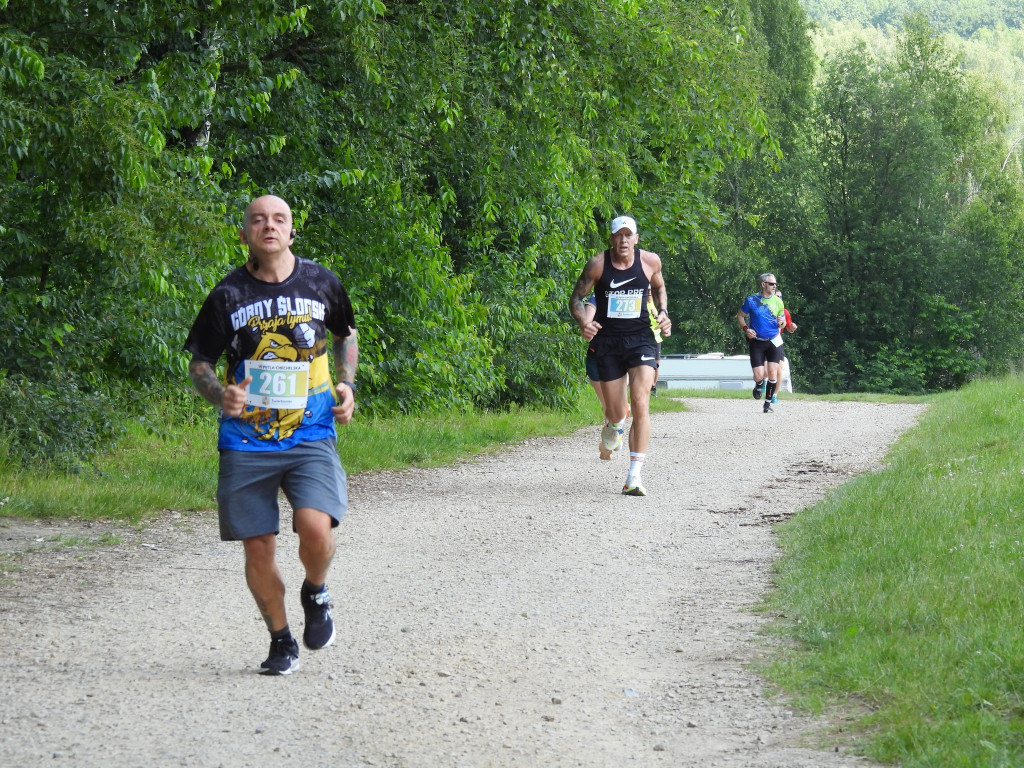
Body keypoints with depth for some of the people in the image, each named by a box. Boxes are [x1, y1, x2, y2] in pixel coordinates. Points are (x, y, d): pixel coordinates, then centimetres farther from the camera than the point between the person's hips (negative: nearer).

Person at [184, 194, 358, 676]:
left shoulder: (321, 284, 3)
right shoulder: (228, 295, -1)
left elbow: (345, 334, 22)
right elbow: (199, 362, 6)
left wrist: (347, 385, 6)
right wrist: (220, 395, -15)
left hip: (311, 436, 0)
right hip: (246, 441, 0)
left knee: (316, 529, -21)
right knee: (258, 547, 0)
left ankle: (315, 594, 13)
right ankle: (281, 641, 22)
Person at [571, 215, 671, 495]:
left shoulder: (650, 261, -1)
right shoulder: (598, 265, -7)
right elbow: (576, 297, 1)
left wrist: (663, 312, 2)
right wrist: (583, 323, -19)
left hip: (641, 338, 0)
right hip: (607, 340, 0)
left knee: (641, 404, -17)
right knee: (615, 412, 6)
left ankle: (634, 477, -17)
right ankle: (614, 425, 49)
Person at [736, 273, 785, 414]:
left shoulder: (778, 302, 4)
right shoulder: (751, 300, -3)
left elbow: (783, 320, 16)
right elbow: (740, 316, 9)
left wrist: (781, 322, -8)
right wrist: (746, 329, -8)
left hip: (774, 341, 1)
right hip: (756, 342, -1)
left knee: (772, 373, -7)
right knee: (759, 375, -9)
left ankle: (768, 403, 7)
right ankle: (759, 386, 29)